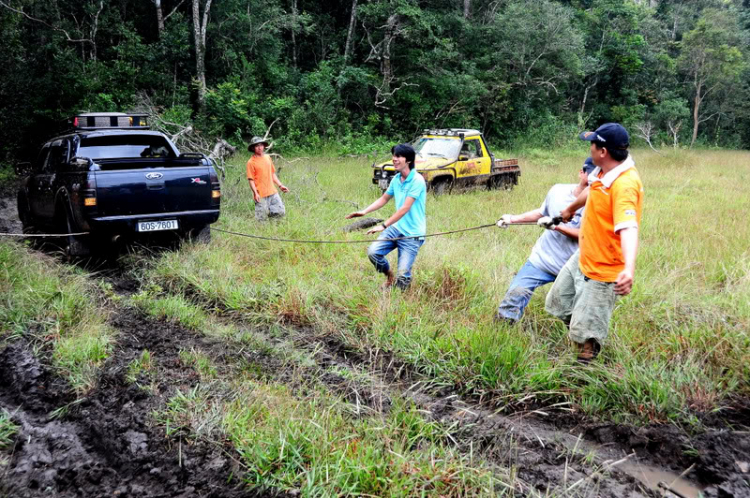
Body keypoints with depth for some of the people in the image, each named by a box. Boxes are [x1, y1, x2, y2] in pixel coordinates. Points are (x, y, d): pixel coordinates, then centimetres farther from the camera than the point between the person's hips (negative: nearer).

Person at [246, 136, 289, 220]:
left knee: (281, 212, 0)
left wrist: (280, 185, 12)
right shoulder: (251, 162, -6)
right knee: (261, 219, -4)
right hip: (261, 195, -5)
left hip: (272, 192, 5)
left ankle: (267, 211, 21)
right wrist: (255, 193, -17)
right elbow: (251, 180, -8)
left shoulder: (268, 158, 11)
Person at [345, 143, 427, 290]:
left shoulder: (417, 180, -18)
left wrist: (383, 226, -26)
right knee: (373, 252, -11)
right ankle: (389, 276, 17)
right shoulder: (396, 179, 5)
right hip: (396, 228, 6)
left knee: (402, 275, -14)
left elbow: (405, 208, -23)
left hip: (412, 234, -6)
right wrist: (364, 211, 6)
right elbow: (384, 199, 19)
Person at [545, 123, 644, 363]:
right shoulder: (604, 172, -3)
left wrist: (629, 269, -60)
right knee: (559, 302, 24)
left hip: (603, 270, -10)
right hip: (582, 259, 10)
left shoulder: (625, 184, -31)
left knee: (586, 335, -3)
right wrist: (571, 208, 40)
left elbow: (628, 229, -44)